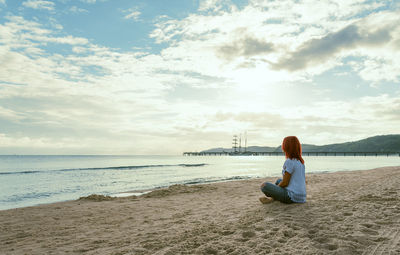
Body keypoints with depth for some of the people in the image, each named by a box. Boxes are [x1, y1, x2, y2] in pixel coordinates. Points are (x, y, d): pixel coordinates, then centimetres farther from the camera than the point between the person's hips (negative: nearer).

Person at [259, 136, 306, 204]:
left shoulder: (289, 161, -16)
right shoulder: (301, 161, 11)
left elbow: (285, 183, -15)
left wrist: (276, 187, 5)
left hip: (292, 197, -9)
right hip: (301, 197, 9)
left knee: (264, 186, -12)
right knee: (279, 181, 28)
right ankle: (273, 197, 11)